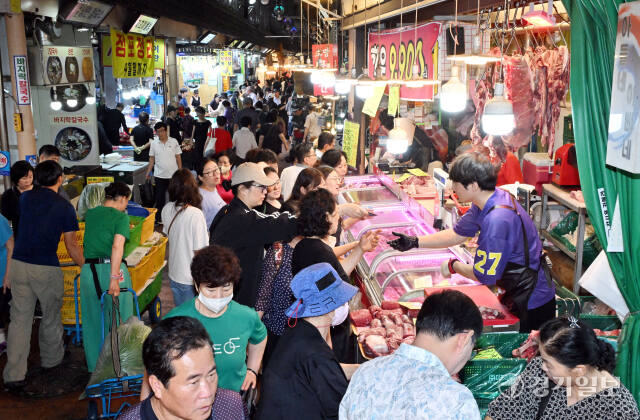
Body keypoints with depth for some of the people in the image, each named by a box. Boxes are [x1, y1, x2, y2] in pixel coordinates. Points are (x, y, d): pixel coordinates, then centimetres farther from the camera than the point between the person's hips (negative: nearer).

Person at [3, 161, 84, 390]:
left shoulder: (25, 198, 5)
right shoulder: (64, 206, -6)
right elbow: (71, 246, -4)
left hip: (19, 264, 4)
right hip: (46, 268, -3)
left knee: (20, 318, 6)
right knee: (51, 316, 17)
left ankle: (14, 374, 4)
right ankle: (51, 359, 35)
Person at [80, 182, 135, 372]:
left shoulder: (90, 213, 12)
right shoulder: (120, 216, -5)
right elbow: (117, 246, -18)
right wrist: (114, 278, -22)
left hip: (88, 270, 5)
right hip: (111, 269, -5)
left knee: (92, 319, 16)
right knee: (119, 319, 8)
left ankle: (94, 366, 27)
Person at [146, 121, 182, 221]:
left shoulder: (174, 141, -1)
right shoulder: (154, 143, 2)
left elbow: (178, 157, 2)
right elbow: (152, 159, 8)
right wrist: (148, 172, 4)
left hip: (173, 175, -1)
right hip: (159, 175, 1)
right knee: (159, 197, 7)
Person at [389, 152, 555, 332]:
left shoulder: (497, 219, -32)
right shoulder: (487, 203, -1)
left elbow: (484, 276, -25)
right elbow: (457, 233, 12)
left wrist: (453, 266, -7)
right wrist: (415, 242, 6)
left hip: (532, 305, -9)